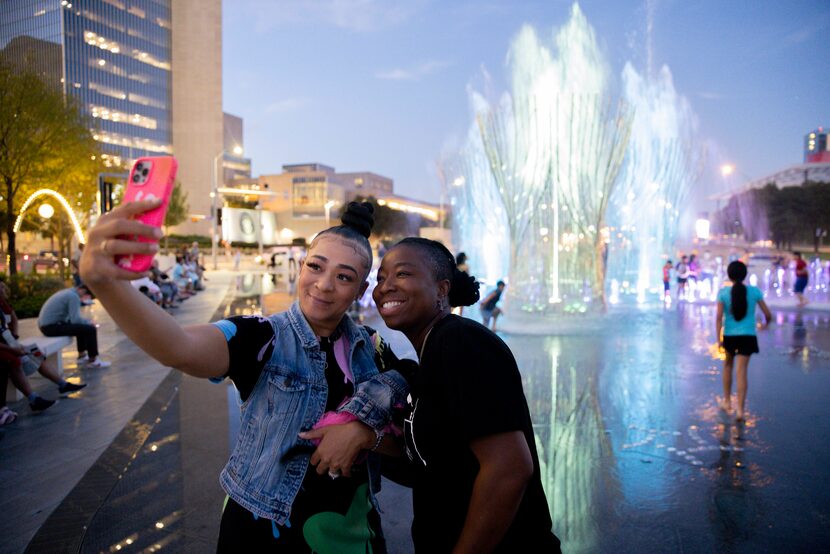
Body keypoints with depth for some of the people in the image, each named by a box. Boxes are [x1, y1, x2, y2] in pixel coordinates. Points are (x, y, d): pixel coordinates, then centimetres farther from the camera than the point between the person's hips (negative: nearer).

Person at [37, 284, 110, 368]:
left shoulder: (67, 293, 17)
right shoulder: (74, 296, -14)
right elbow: (75, 320, -20)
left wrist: (86, 322, 14)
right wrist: (89, 323, -2)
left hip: (47, 324, 10)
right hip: (52, 326, -10)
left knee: (83, 327, 24)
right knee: (90, 330, -10)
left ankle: (82, 356, 25)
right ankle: (93, 360, 0)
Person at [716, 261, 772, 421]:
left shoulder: (723, 293, -6)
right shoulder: (754, 291, -4)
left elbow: (719, 317, -10)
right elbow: (768, 314, 2)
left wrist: (718, 338, -7)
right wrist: (766, 323, 24)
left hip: (729, 335, 1)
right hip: (748, 336, 0)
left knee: (728, 365, 22)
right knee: (741, 371, -2)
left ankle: (727, 401, 30)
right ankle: (741, 409, -4)